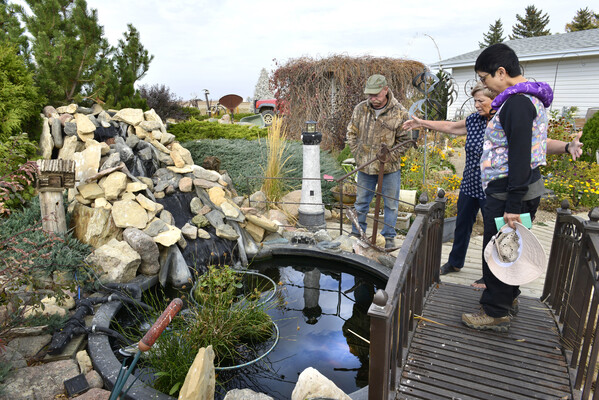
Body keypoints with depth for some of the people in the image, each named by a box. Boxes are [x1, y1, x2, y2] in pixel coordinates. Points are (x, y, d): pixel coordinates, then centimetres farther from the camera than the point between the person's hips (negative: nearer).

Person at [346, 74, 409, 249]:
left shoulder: (399, 112, -9)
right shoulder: (360, 109, -2)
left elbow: (404, 140, -2)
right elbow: (351, 133, 10)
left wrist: (390, 156, -11)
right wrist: (357, 154, 2)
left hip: (390, 168, -2)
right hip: (365, 166, 2)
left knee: (391, 204, 9)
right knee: (361, 202, 15)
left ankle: (389, 237, 25)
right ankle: (357, 233, 31)